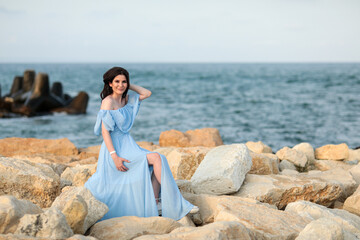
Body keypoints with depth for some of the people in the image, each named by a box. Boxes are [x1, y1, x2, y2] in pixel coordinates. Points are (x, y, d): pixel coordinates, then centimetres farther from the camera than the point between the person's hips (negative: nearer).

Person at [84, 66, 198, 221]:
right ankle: (175, 204, -12)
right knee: (156, 158, -17)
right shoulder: (108, 101, -11)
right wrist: (114, 156, -22)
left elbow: (147, 93, 21)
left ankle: (156, 204, -9)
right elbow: (104, 131, -16)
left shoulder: (125, 99, 12)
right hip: (115, 148, -8)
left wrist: (128, 85, 12)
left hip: (127, 145, 8)